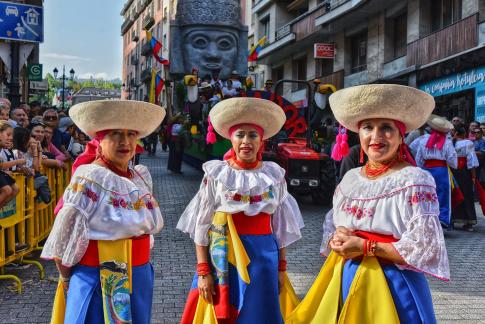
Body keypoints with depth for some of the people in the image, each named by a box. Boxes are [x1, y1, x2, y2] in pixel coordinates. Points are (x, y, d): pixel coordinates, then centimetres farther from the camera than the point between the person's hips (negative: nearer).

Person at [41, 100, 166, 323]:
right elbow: (64, 234, -12)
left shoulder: (142, 177, 5)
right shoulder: (90, 178, -15)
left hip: (139, 277, 6)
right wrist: (67, 277, -2)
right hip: (97, 279, -6)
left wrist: (141, 264, 16)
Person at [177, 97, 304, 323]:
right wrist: (203, 271, -8)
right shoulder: (216, 174, -3)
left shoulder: (274, 175, 3)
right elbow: (202, 224, -3)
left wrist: (281, 267, 8)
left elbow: (280, 225, 8)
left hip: (262, 257, 2)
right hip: (223, 256, -1)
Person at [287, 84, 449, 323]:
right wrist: (336, 240, -10)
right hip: (345, 280, 5)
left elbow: (425, 247, -16)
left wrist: (365, 246, -18)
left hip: (392, 284, -5)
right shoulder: (350, 178, 6)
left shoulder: (415, 180, -11)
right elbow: (330, 227, 13)